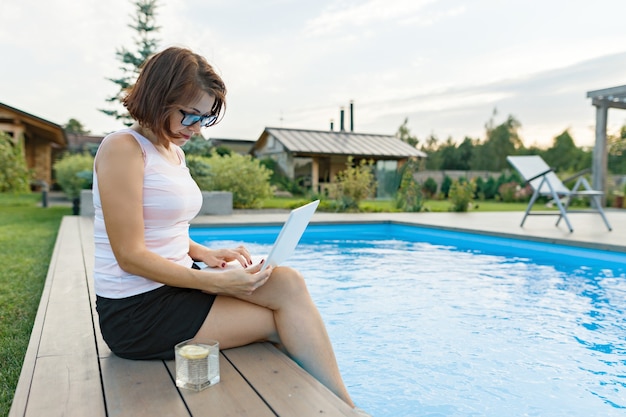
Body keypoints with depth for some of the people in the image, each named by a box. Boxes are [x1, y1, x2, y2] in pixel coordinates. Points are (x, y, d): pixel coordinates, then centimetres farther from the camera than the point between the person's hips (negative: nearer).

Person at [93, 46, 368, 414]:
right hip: (138, 310, -7)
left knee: (287, 283, -11)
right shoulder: (122, 149, -14)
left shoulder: (174, 152, 13)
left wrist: (206, 254, -1)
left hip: (175, 285, 7)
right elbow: (130, 256, -18)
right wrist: (214, 281, -23)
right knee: (280, 319, -12)